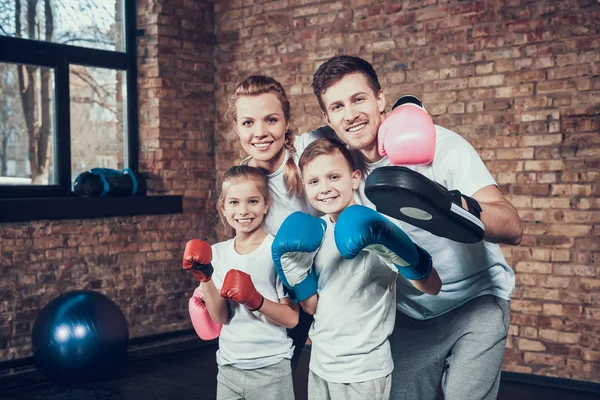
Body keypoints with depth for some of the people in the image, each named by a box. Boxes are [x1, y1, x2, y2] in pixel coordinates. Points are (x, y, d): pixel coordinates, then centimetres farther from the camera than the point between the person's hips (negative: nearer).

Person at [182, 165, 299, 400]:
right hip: (228, 367, 4)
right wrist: (205, 279, -16)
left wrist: (255, 300, -25)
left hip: (271, 369, -3)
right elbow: (221, 317, -4)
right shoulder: (217, 253, 1)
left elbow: (292, 318, -11)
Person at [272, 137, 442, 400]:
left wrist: (388, 243, -39)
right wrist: (293, 261, -9)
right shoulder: (314, 233, 0)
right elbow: (311, 306, 4)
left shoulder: (372, 227, -17)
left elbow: (432, 287, -26)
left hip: (365, 370, -5)